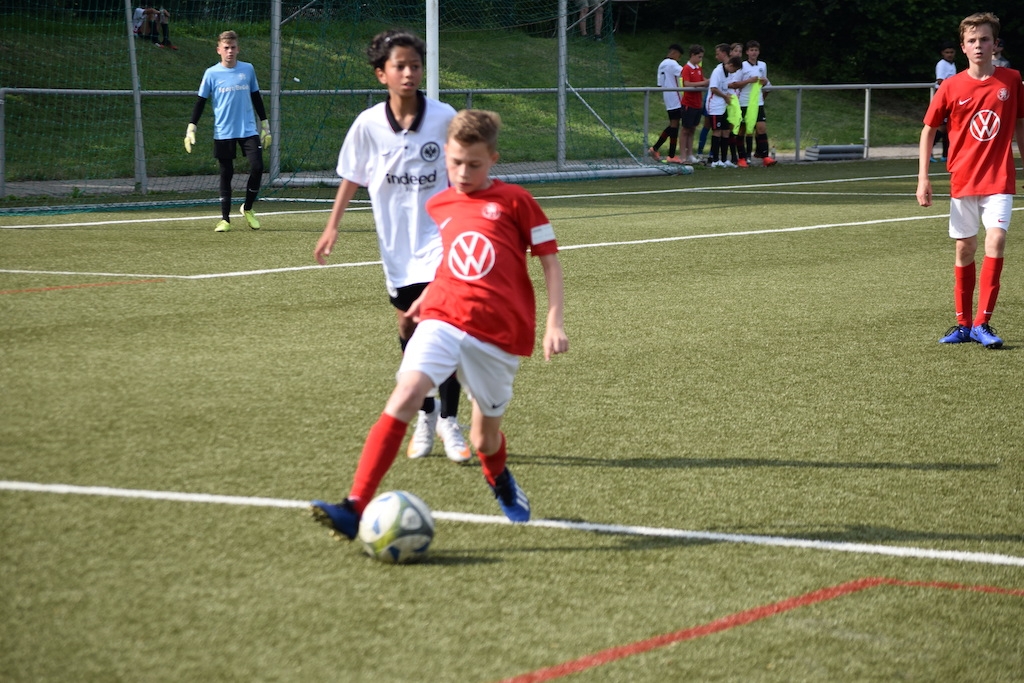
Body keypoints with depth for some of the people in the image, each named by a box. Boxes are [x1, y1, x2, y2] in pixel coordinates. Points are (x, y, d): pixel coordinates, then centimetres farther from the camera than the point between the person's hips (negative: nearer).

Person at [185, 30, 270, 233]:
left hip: (248, 130, 1)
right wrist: (191, 129, -3)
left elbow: (256, 98, 15)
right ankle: (225, 219, 12)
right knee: (226, 175, 3)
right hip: (223, 132, -1)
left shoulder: (248, 69, 5)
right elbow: (200, 101, 3)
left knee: (257, 167, -11)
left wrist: (265, 125, 16)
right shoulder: (212, 73, -1)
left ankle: (247, 208, 11)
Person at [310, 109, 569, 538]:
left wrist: (554, 322, -5)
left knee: (484, 439, 8)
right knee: (405, 394, -23)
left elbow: (550, 260, 3)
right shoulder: (438, 206, 14)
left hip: (498, 333, -2)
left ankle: (502, 483, 48)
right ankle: (355, 509, -30)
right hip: (442, 320, 2)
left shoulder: (514, 201, 2)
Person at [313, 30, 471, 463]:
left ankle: (448, 421, 0)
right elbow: (351, 177, 9)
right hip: (397, 245, 2)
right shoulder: (369, 124, -5)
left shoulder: (444, 118, -9)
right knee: (408, 327, 10)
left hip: (440, 237, -2)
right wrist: (332, 226, 6)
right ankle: (425, 417, 28)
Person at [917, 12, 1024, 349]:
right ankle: (963, 324, 19)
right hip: (963, 180, 1)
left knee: (996, 240, -17)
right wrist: (923, 178, -1)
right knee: (965, 248, 7)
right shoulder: (951, 87, -2)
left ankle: (982, 323, -13)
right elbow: (928, 129, 5)